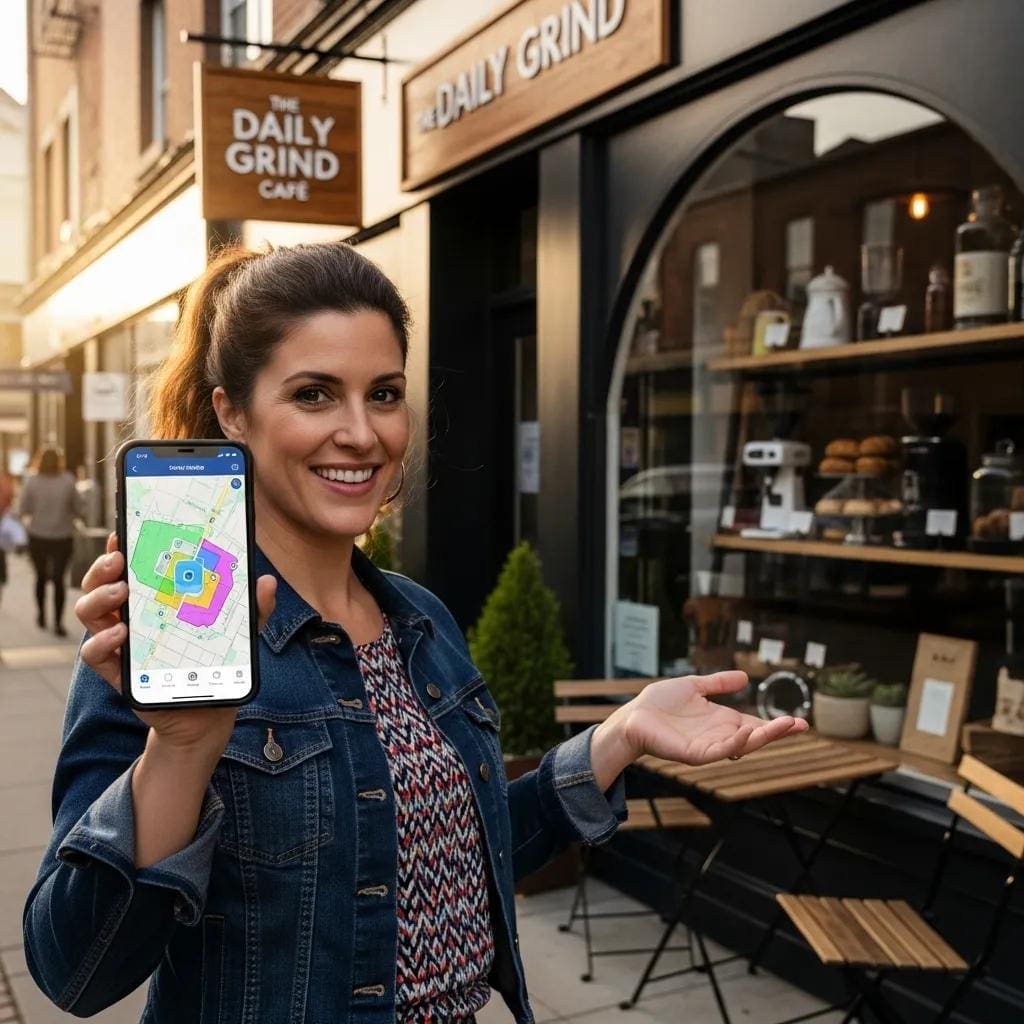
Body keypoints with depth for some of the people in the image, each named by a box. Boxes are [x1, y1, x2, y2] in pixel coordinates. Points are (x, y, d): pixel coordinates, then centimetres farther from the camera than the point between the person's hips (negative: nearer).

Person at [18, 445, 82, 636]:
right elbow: (77, 510, -1)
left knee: (41, 576, 20)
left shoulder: (31, 481, -9)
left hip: (38, 536, 1)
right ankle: (58, 623, -6)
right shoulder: (67, 481, -8)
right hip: (62, 537, -1)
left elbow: (23, 510, -5)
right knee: (58, 580, 2)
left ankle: (41, 615, 31)